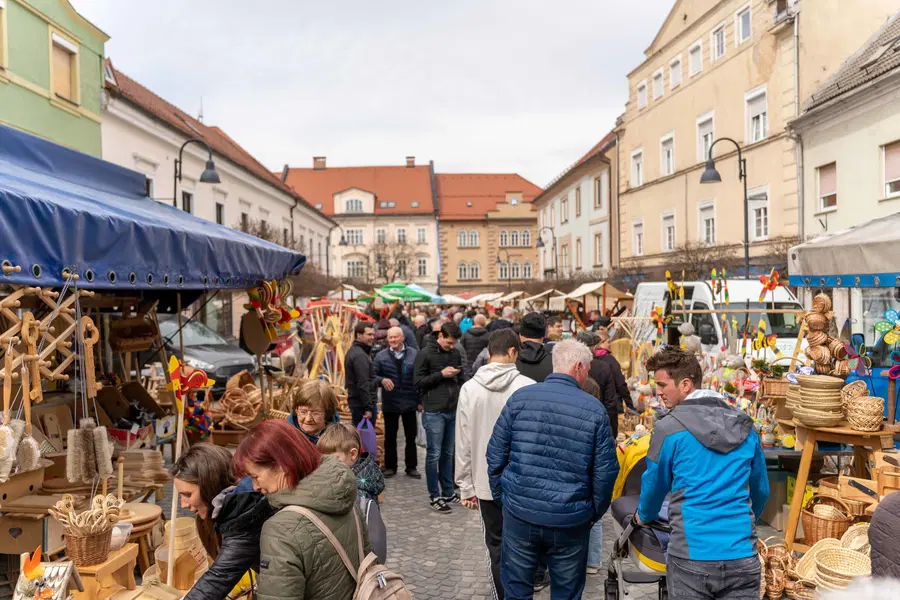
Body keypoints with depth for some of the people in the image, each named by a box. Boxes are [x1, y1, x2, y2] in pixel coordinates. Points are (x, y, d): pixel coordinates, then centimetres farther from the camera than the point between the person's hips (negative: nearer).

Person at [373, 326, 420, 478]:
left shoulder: (414, 354, -3)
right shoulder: (381, 356, -3)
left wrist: (420, 400, 0)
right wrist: (382, 380, -22)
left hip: (409, 402, 0)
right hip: (390, 403, 0)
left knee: (411, 437, 11)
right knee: (390, 437, 12)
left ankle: (411, 467, 24)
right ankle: (390, 466, 25)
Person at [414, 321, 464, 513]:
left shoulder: (456, 353, 8)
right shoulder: (425, 354, -7)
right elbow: (418, 382, -9)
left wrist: (460, 399, 5)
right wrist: (441, 374, -17)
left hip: (453, 411, 5)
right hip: (434, 412, -5)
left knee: (448, 454, 14)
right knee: (434, 455, 1)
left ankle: (448, 492, 24)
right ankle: (435, 497, 11)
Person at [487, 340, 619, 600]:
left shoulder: (520, 397, -5)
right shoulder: (594, 409, -7)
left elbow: (496, 455, -1)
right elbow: (606, 471, -5)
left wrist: (501, 496, 11)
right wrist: (595, 512, 9)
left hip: (519, 513, 1)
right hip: (571, 520, -1)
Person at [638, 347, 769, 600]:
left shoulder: (669, 428, -8)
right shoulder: (745, 427, 5)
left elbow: (654, 484, 7)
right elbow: (761, 490, 17)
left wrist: (644, 516, 28)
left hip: (691, 557, -3)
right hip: (743, 556, 4)